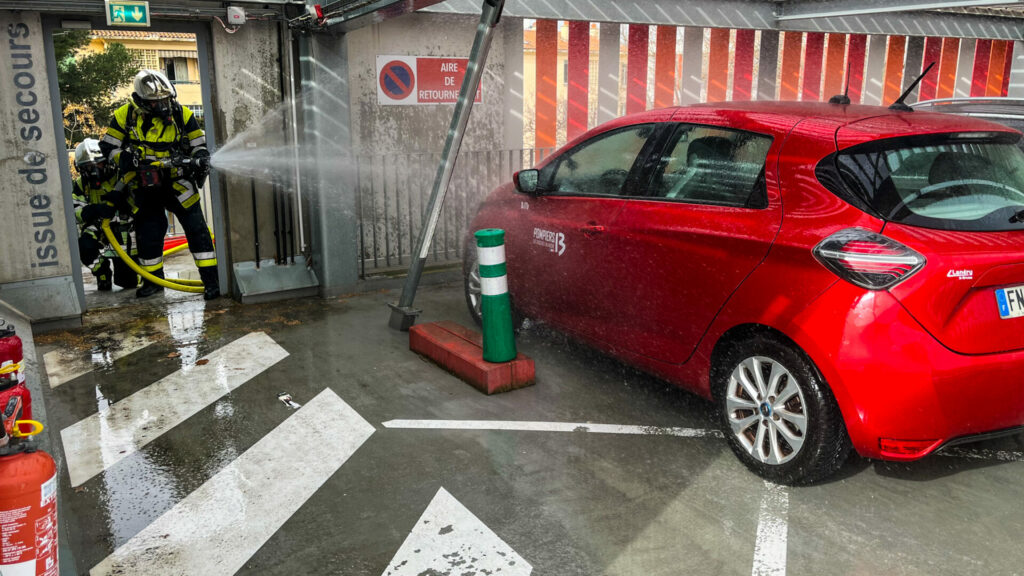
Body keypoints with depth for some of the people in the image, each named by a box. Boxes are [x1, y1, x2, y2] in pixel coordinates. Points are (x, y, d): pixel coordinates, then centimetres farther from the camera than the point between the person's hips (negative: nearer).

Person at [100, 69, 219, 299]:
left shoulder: (182, 115, -3)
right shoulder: (125, 116, -3)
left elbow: (199, 143, 5)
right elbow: (108, 145, 6)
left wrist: (200, 160, -15)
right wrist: (122, 158, -13)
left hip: (176, 180, -1)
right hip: (143, 185, 1)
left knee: (195, 226, -10)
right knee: (148, 232, 7)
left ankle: (210, 278, -8)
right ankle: (153, 280, 24)